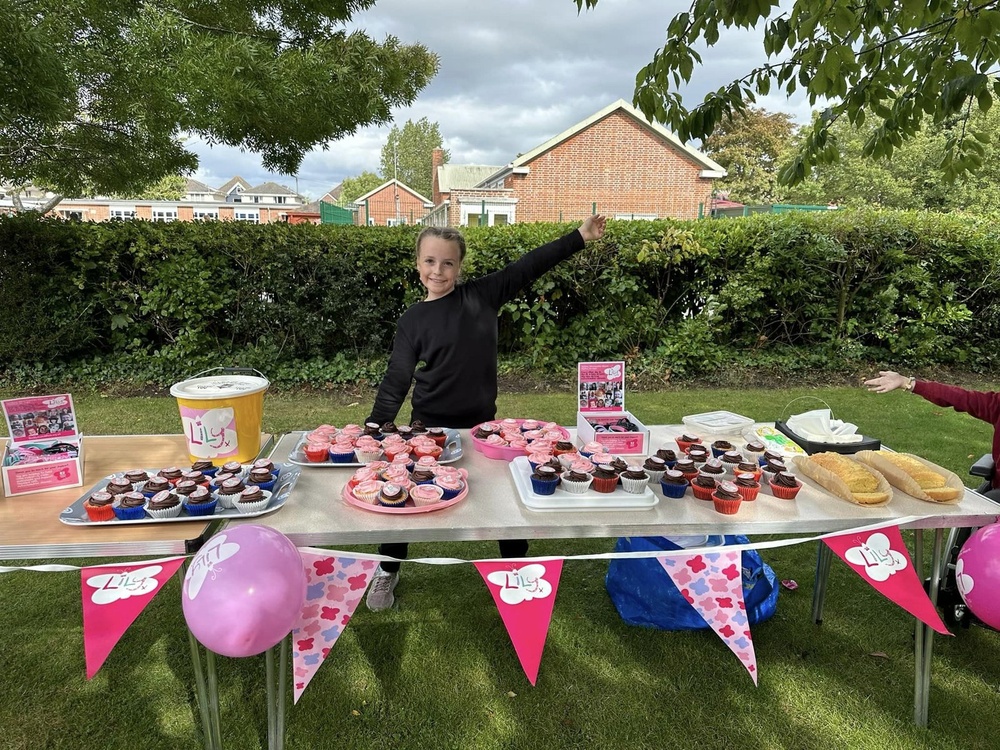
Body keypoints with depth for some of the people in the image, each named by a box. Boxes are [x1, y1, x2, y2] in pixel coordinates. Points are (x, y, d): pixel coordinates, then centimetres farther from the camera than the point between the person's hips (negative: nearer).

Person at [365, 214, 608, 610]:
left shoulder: (481, 295, -3)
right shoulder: (412, 320, -4)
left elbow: (529, 266, -4)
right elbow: (396, 380, -3)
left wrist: (579, 236, -6)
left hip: (481, 423, 1)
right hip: (429, 426, -1)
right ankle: (387, 571, 36)